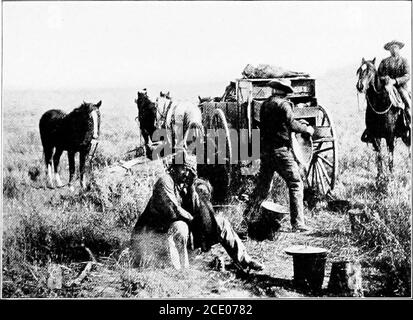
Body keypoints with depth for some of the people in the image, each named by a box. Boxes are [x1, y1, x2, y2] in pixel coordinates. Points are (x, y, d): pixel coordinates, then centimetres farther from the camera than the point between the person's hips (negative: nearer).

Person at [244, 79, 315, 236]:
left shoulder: (265, 104, 11)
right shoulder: (283, 104, -10)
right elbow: (291, 124, -18)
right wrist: (307, 129, 0)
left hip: (265, 149, 7)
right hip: (281, 150, -7)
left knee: (263, 185, 17)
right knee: (296, 184, -1)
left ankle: (250, 216, 17)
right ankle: (297, 224, -4)